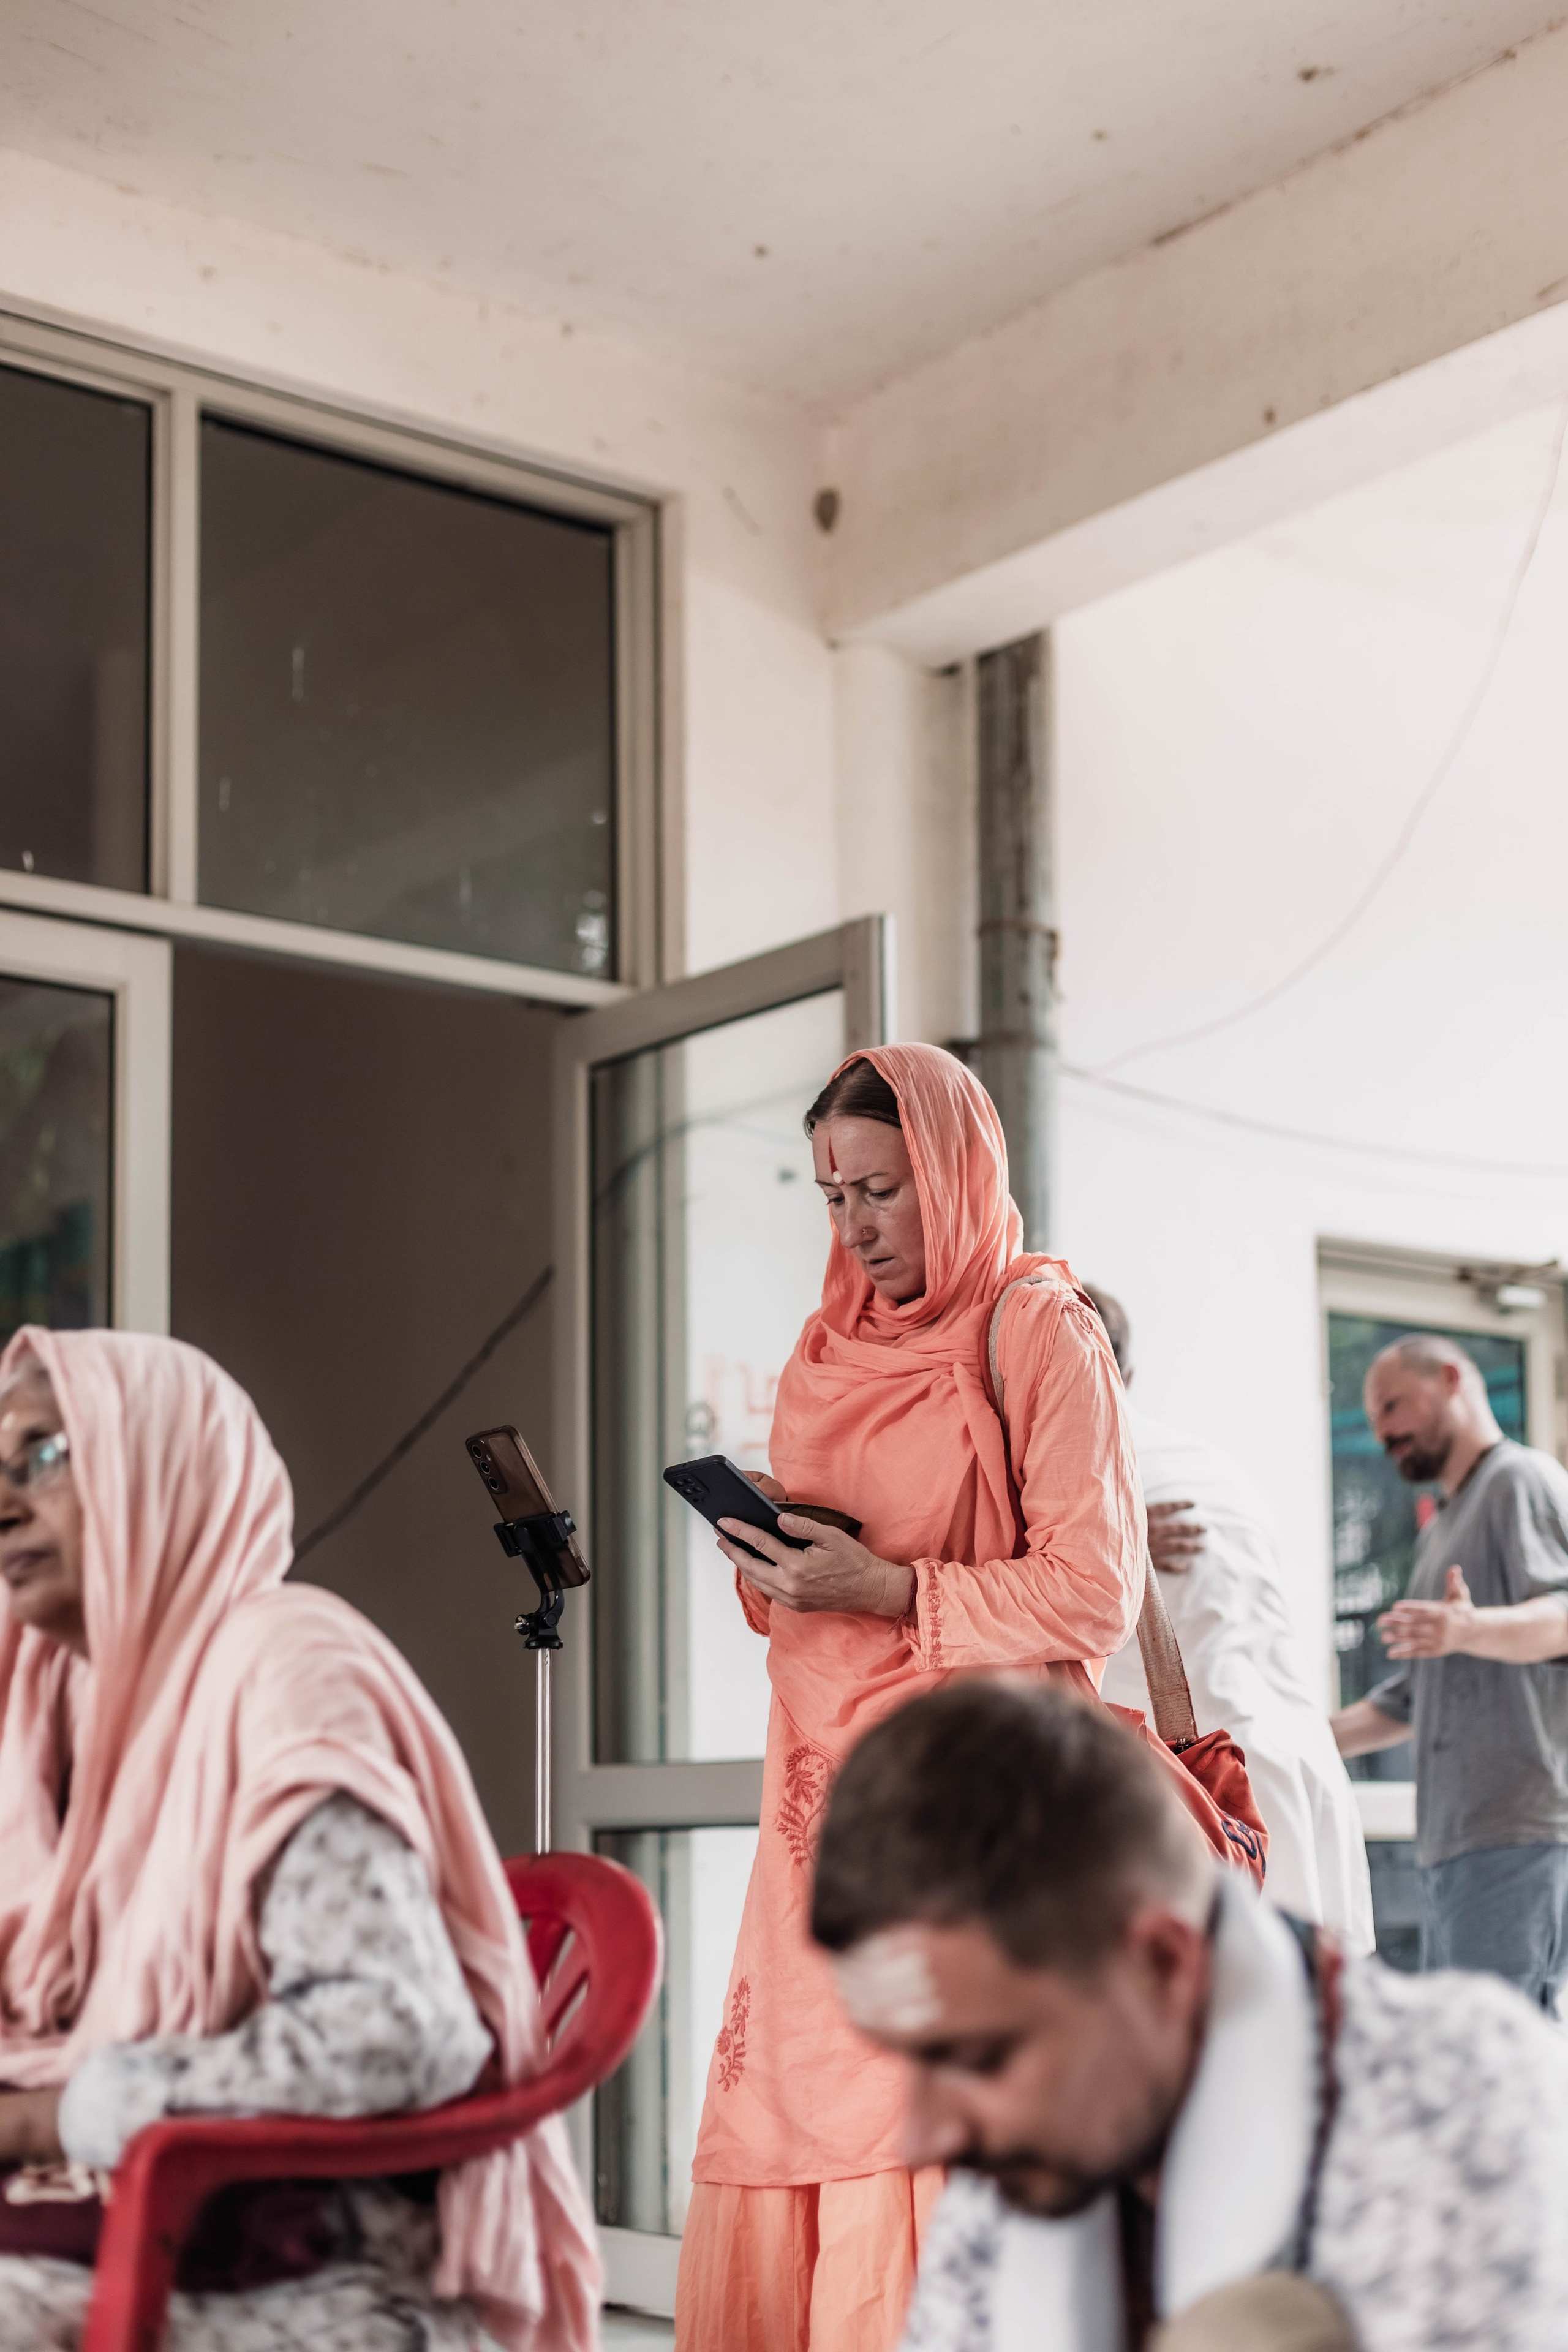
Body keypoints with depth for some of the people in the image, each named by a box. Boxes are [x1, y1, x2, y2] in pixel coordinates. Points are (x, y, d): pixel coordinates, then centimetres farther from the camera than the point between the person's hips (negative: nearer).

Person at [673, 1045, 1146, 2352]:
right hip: (830, 1780, 6)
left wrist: (884, 1591, -16)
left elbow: (1095, 1594, -10)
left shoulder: (1040, 1332, -3)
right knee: (780, 2137, 1)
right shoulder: (836, 1340, 17)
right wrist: (777, 1561, 1)